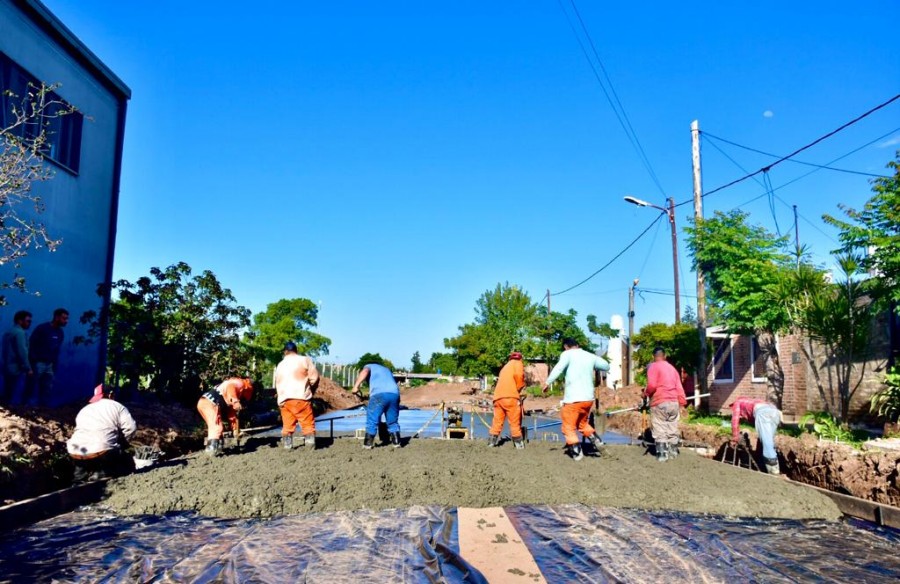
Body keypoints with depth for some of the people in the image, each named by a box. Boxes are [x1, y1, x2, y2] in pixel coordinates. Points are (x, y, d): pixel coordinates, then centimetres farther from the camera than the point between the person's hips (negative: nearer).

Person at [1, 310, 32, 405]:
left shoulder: (7, 333, 17)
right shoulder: (20, 332, -12)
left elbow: (5, 352, 22)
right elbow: (22, 352, -19)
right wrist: (28, 368, -16)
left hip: (7, 368, 9)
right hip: (17, 369, -9)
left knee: (6, 396, 13)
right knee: (14, 398, -7)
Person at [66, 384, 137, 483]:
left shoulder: (84, 410, 26)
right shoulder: (117, 406, 10)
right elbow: (130, 427, -3)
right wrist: (120, 444, 13)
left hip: (76, 454, 6)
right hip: (101, 452, -6)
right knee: (128, 465, 15)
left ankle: (81, 476, 9)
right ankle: (99, 475, -8)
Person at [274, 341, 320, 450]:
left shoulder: (280, 365, 19)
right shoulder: (305, 360, 3)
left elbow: (277, 384, 19)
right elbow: (314, 377, -1)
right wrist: (311, 391, 14)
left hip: (283, 399, 5)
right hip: (300, 397, -4)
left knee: (287, 425, 11)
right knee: (308, 424, 0)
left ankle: (287, 446, 9)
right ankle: (311, 446, -7)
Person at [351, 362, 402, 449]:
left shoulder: (369, 366, 24)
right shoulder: (386, 369, 40)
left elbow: (364, 372, -1)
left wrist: (356, 386, -8)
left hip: (379, 394, -5)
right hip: (394, 394, 5)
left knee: (372, 421, 5)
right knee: (393, 422, 19)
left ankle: (368, 444, 9)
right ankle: (396, 442, 21)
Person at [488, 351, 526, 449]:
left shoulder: (505, 367, 32)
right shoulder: (517, 363, 12)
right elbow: (518, 374, -9)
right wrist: (519, 388, 3)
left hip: (497, 396, 6)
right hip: (510, 396, -6)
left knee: (497, 421, 10)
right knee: (515, 422, -1)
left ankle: (491, 442, 8)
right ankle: (519, 444, 2)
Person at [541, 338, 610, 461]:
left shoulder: (568, 354, -5)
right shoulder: (590, 356, 13)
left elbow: (559, 368, -23)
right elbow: (606, 366, 24)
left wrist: (547, 382, -29)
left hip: (573, 398, -6)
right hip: (589, 398, 6)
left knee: (569, 427, 6)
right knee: (582, 423, 27)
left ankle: (577, 453, 1)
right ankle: (597, 441, 14)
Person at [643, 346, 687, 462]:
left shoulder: (653, 366, -4)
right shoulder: (672, 368, 17)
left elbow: (652, 385, -17)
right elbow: (679, 387, 12)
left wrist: (646, 393, 0)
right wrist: (682, 403, 13)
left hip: (659, 403, -6)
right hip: (674, 402, 6)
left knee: (660, 431, -2)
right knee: (672, 429, 12)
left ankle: (662, 455, -4)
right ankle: (673, 452, 17)